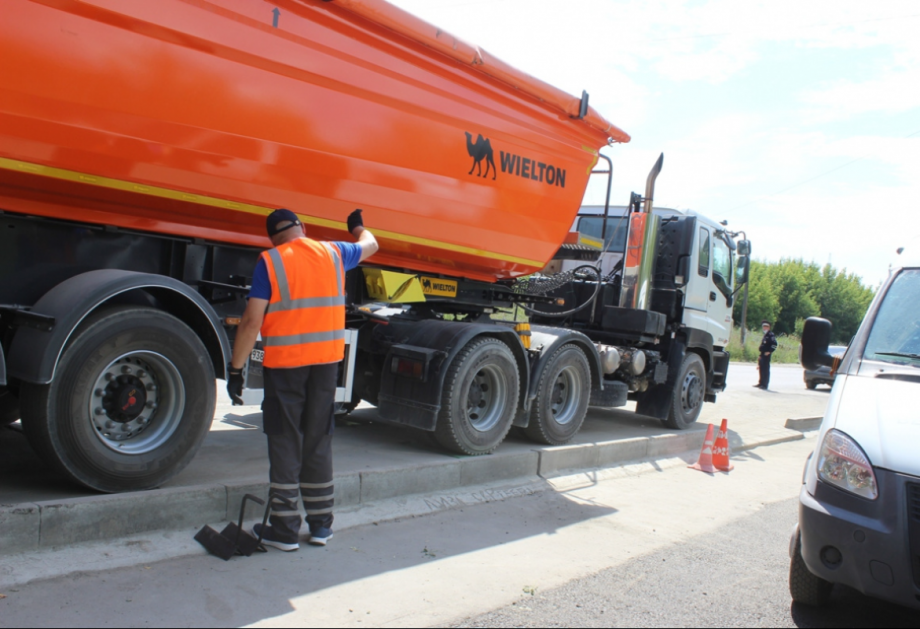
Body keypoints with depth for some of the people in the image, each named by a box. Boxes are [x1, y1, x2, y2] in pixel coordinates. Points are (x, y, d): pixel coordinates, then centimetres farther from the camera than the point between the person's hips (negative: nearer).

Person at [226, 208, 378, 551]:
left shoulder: (269, 261, -4)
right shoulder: (333, 253, 8)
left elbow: (252, 321, -10)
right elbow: (369, 244, 30)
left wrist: (235, 368, -4)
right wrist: (358, 225, 50)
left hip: (284, 363, -4)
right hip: (326, 360, 4)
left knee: (285, 444, 5)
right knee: (318, 442, 13)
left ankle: (285, 529, 11)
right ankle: (321, 525, 21)